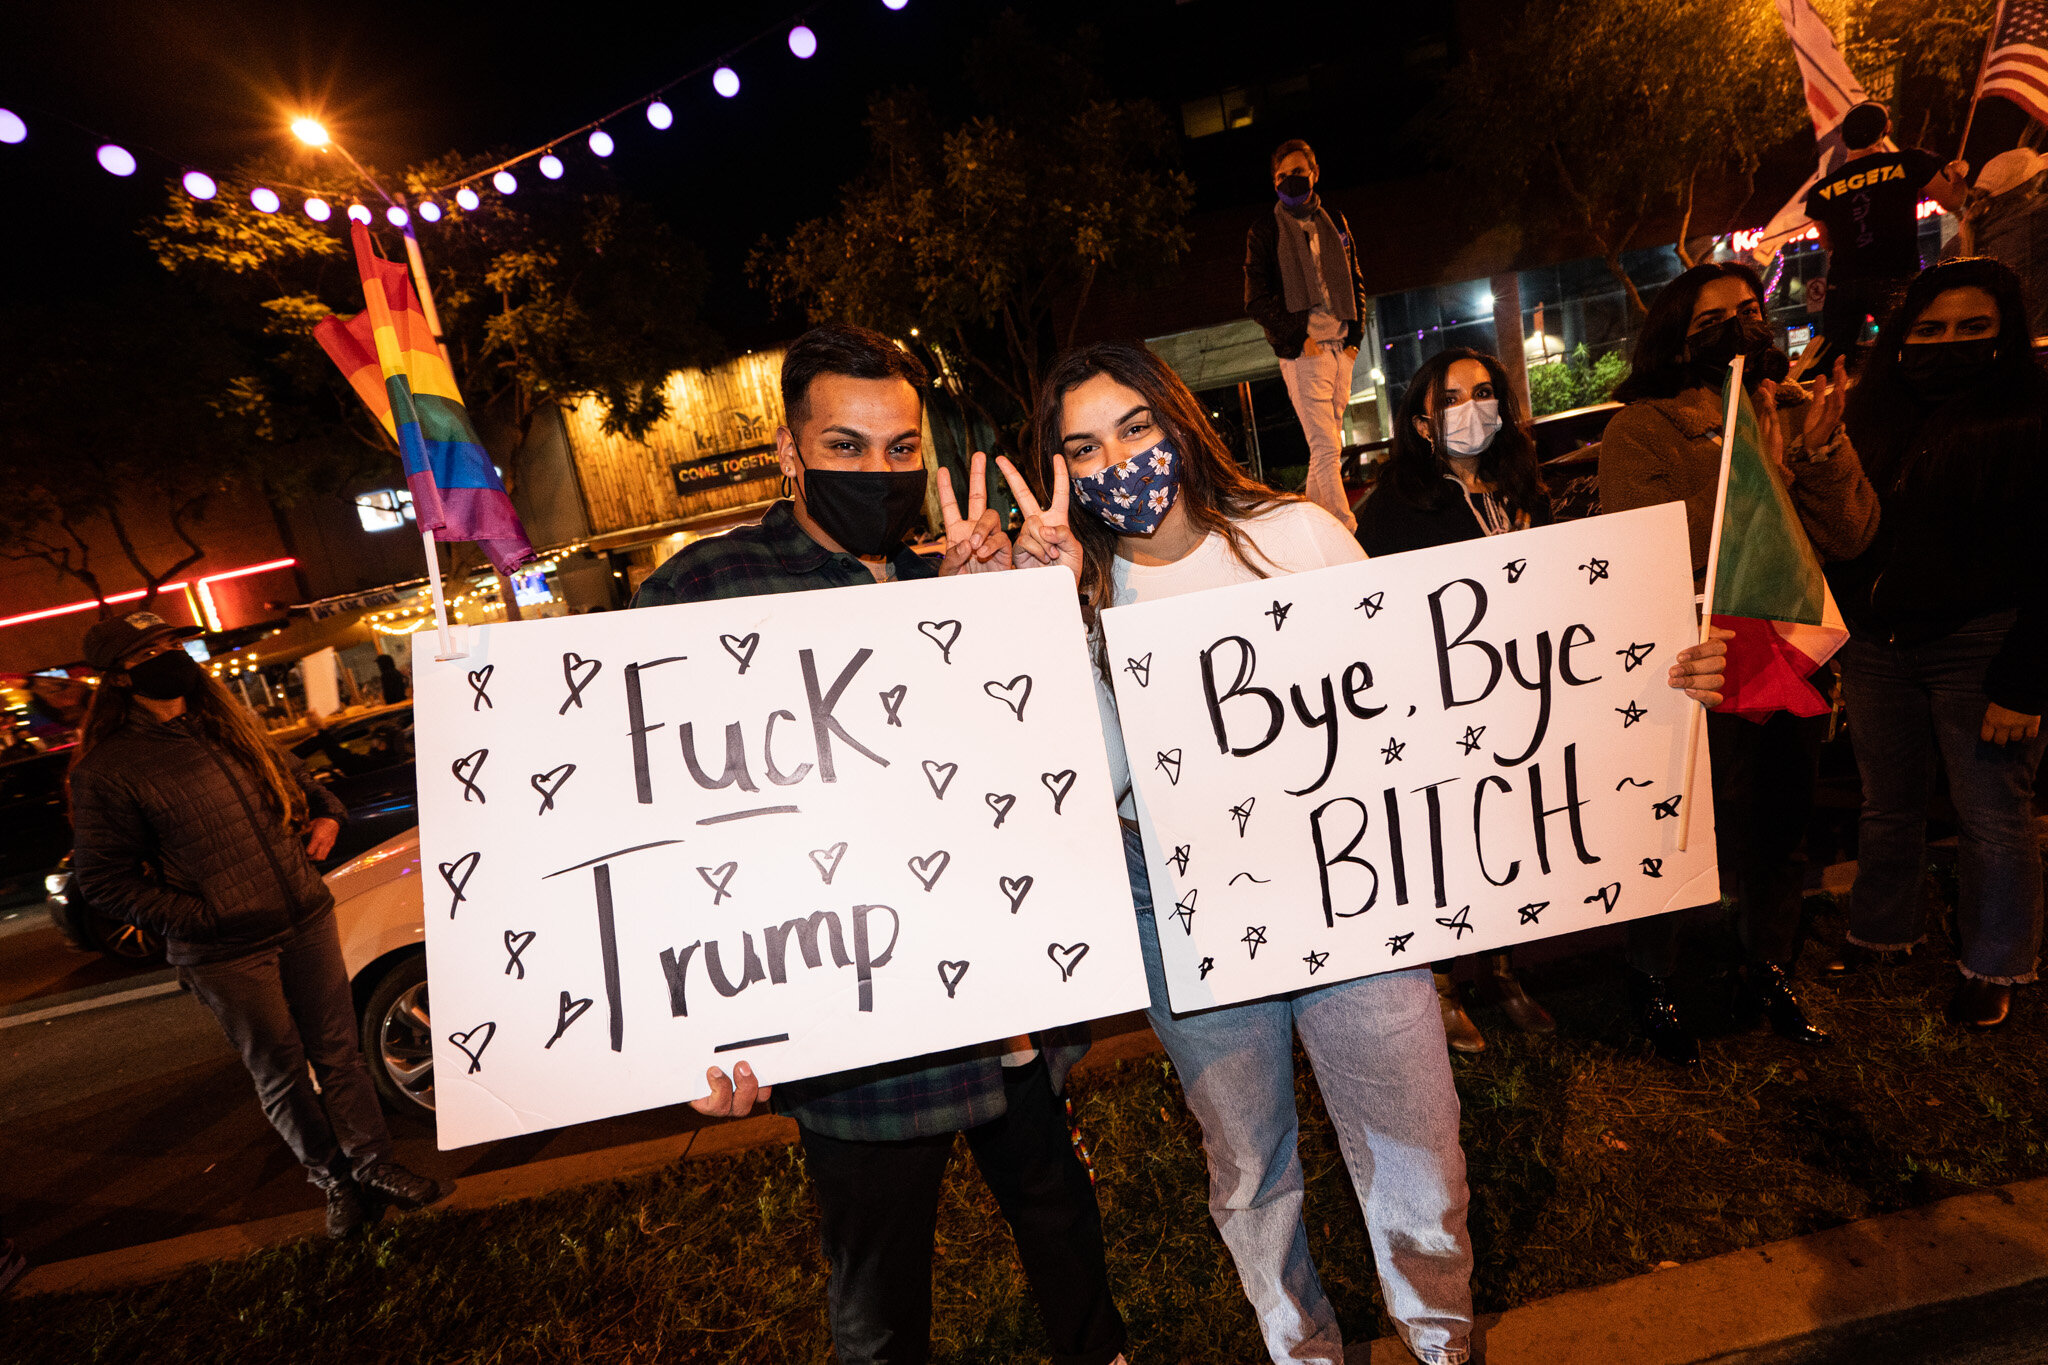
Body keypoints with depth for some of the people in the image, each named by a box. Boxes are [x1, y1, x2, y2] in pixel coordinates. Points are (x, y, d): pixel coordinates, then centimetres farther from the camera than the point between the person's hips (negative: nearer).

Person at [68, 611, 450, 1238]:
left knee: (338, 1051, 11)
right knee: (281, 1074, 9)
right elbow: (104, 879, -6)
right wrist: (202, 918, -15)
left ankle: (373, 1165, 25)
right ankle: (337, 1182, 27)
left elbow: (291, 775, 25)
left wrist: (325, 812, 6)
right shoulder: (106, 770, -9)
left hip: (306, 920, 4)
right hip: (227, 952, -4)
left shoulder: (228, 726, 7)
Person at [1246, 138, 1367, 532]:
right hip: (1303, 351, -5)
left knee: (1328, 443, 8)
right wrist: (1298, 337, -12)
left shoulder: (1334, 222, 17)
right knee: (1326, 448, -13)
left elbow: (1356, 282, 21)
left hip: (1342, 347, 5)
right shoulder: (1265, 229, 3)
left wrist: (1355, 335, 7)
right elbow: (1256, 298, -3)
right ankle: (1346, 530, -14)